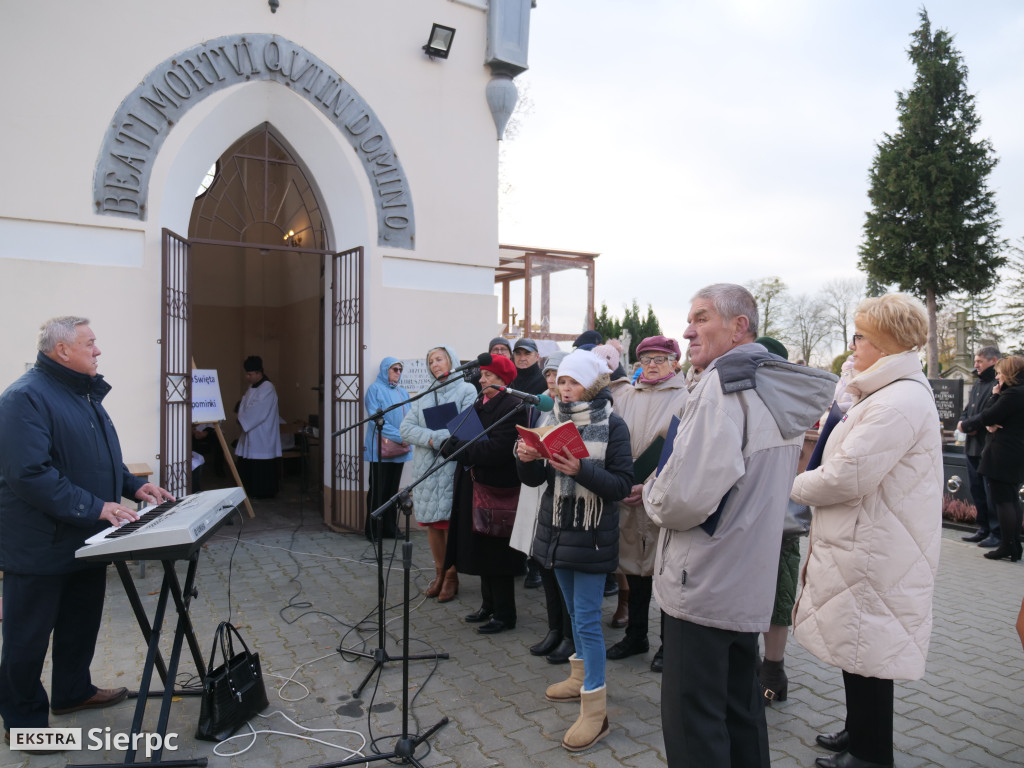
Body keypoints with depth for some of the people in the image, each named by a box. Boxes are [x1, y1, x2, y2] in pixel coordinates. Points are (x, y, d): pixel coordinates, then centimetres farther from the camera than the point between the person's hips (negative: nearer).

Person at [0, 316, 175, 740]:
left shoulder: (85, 394, 12)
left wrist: (132, 485, 7)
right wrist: (95, 507, -29)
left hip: (87, 541, 9)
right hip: (41, 547, -9)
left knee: (81, 623, 21)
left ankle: (73, 691, 40)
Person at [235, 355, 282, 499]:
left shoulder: (267, 389, -16)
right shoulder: (252, 387, 14)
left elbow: (257, 411, -21)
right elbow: (244, 406, 17)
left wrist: (242, 421, -13)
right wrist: (242, 419, 0)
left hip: (262, 436, -9)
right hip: (251, 434, 9)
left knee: (261, 465, -2)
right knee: (246, 464, 13)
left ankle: (263, 492, 7)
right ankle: (249, 490, 22)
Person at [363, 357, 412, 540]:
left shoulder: (403, 393, 16)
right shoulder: (375, 389, -2)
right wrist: (398, 436, -18)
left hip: (399, 449, 6)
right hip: (380, 448, -5)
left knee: (393, 489, 10)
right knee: (378, 490, -1)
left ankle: (391, 529, 17)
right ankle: (373, 531, 7)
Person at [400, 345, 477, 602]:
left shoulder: (466, 390, 2)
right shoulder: (425, 395, 17)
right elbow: (406, 428, 5)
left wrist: (436, 437, -13)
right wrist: (431, 438, -12)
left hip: (451, 467, -5)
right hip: (425, 467, 5)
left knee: (449, 521, -3)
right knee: (431, 522, 8)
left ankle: (451, 576, 10)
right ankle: (439, 573, 21)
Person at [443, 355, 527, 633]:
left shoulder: (512, 407, -15)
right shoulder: (479, 403, 12)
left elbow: (497, 450, -25)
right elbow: (470, 438, 16)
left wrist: (456, 447, -23)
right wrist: (451, 444, -5)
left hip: (497, 489, -9)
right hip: (475, 485, 9)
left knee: (496, 555, 0)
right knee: (481, 550, 17)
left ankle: (504, 615, 14)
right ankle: (489, 605, 32)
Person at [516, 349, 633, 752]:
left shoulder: (612, 425, -10)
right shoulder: (555, 420, 5)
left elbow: (622, 484, -14)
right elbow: (534, 479, 6)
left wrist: (581, 470, -28)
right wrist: (527, 458, -16)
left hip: (592, 535, -6)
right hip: (558, 529, 6)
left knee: (586, 619, -4)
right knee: (575, 612, 19)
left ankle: (595, 709, 7)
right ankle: (582, 678, 37)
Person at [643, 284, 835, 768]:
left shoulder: (724, 382, -18)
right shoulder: (782, 388, 11)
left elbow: (687, 495, -28)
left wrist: (653, 496, -7)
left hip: (703, 586, -9)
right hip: (750, 582, 10)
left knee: (694, 724, 2)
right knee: (740, 704, 23)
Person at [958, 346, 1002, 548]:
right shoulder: (977, 384, 18)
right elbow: (967, 410, 21)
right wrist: (963, 422, 1)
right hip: (973, 446, 9)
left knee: (991, 491, -4)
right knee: (976, 489, 13)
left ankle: (996, 533, 6)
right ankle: (984, 529, 23)